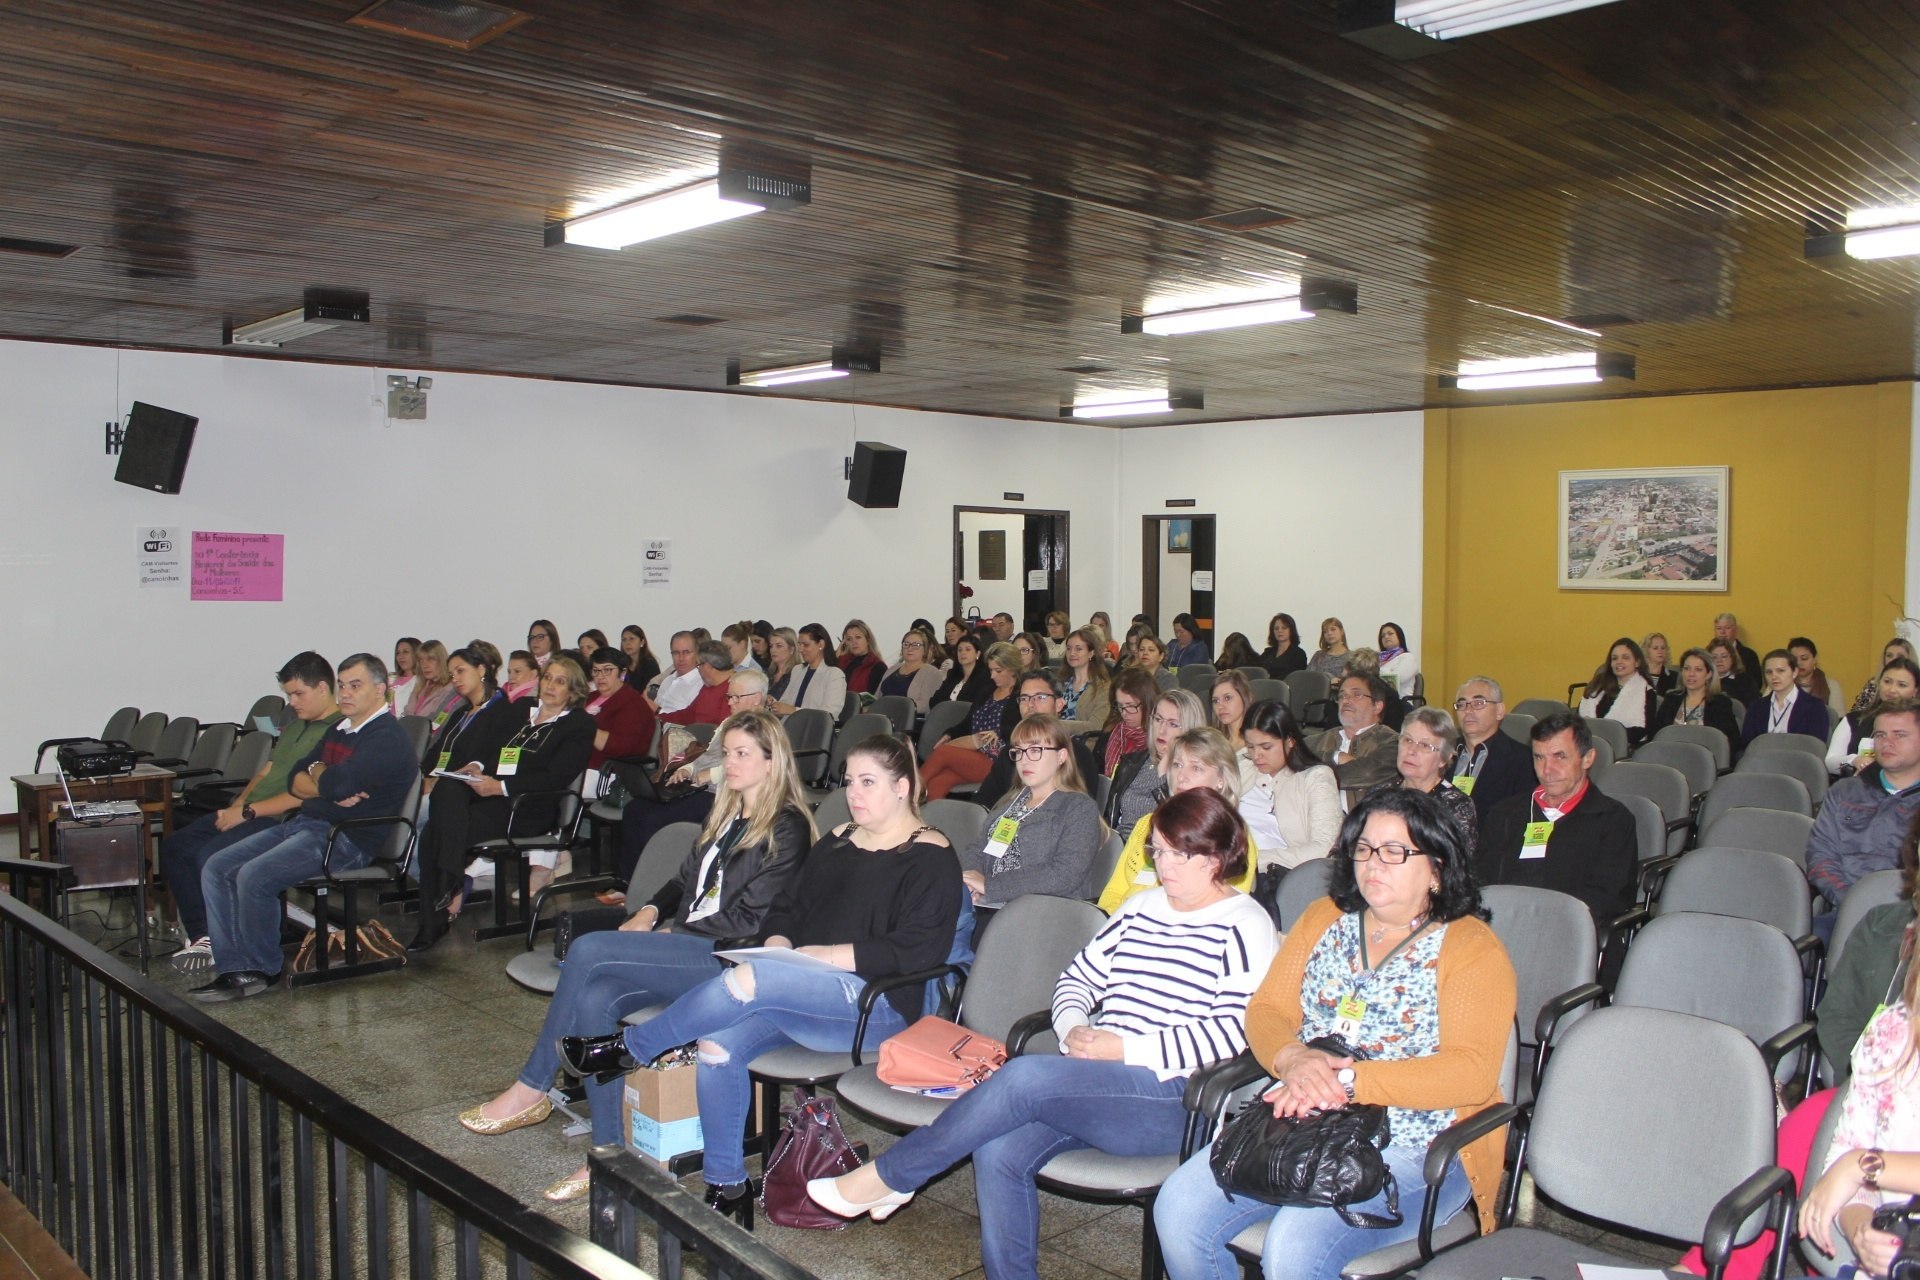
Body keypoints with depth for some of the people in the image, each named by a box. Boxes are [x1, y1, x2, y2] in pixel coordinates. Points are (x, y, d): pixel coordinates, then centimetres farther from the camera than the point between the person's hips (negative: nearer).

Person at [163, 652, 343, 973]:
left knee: (211, 856, -28)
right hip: (250, 812, 11)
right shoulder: (294, 724, 20)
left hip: (284, 822, -10)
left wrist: (246, 812, -17)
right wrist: (235, 806, 3)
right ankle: (202, 936, 0)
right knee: (174, 847, 2)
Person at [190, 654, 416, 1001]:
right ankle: (234, 968, -5)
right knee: (217, 869, -1)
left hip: (346, 840, -10)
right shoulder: (340, 729, 18)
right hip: (302, 823, 10)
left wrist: (317, 771, -2)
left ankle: (263, 970, -5)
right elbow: (295, 781, 13)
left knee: (254, 877, -25)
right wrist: (329, 788, -9)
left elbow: (338, 783, -26)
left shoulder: (387, 739, -13)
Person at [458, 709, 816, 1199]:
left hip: (726, 960, -8)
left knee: (588, 950, -21)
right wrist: (651, 912, 6)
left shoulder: (787, 828, -5)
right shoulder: (723, 816, 22)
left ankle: (530, 1091, -8)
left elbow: (748, 920, -11)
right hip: (686, 953, 8)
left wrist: (672, 934, -9)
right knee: (594, 1000, -21)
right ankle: (609, 1153, -16)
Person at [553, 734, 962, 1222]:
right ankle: (726, 1190, -8)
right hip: (803, 998, 7)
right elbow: (787, 908, 22)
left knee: (750, 980, -29)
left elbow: (916, 952, -15)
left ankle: (628, 1048, -9)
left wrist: (828, 955, -17)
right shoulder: (838, 841, 20)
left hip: (878, 1006, -7)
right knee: (719, 1042, -22)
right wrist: (778, 945, -1)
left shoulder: (932, 859, -4)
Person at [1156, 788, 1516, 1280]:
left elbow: (1472, 1073, -15)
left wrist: (1347, 1080, -23)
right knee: (1178, 1211, -16)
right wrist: (1292, 1059, -16)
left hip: (1411, 1148, -5)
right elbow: (1265, 1010, 9)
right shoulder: (1323, 918, 13)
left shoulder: (1472, 948, -3)